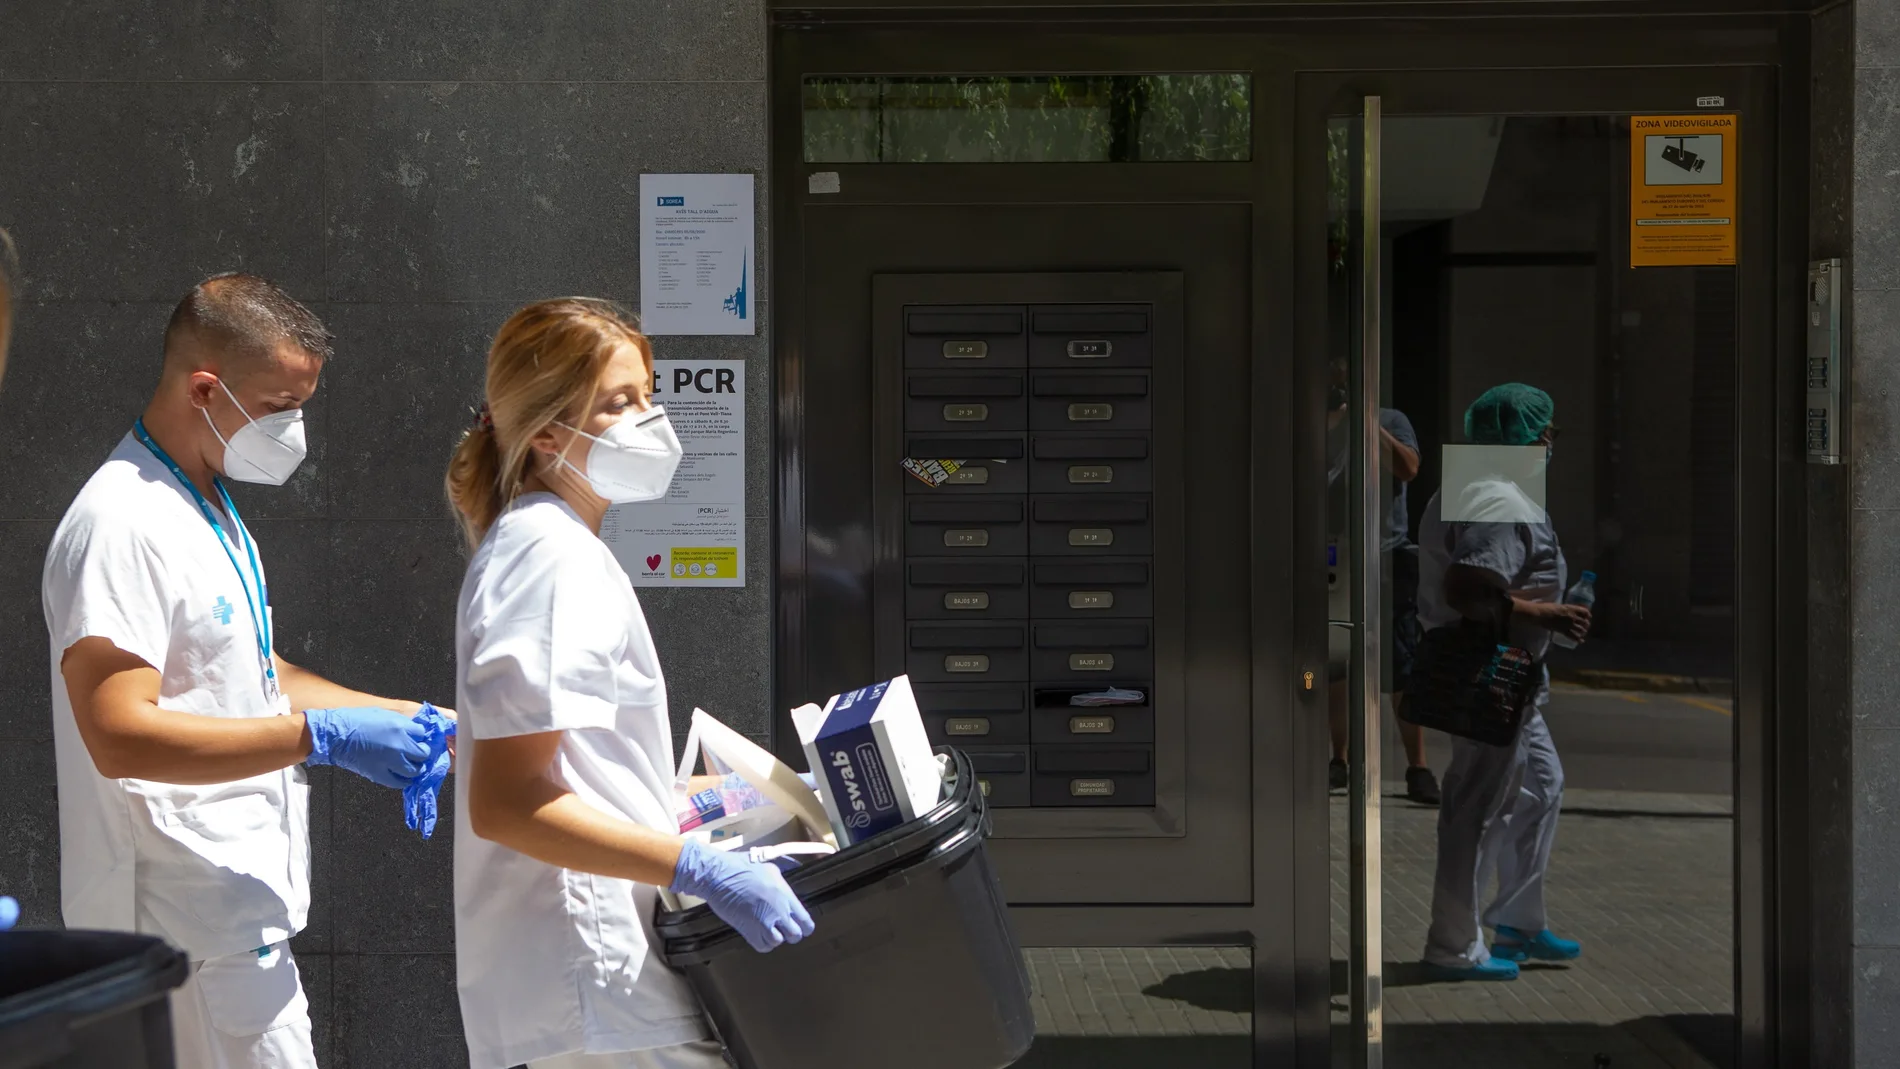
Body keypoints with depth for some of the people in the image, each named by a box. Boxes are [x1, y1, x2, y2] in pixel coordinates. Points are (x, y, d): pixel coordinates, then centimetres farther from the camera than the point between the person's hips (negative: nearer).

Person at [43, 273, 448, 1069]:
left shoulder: (209, 510, 17)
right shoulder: (123, 525, -17)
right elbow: (120, 734, -25)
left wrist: (396, 717, 11)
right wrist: (321, 736, -25)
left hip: (237, 907, 10)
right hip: (195, 928, -10)